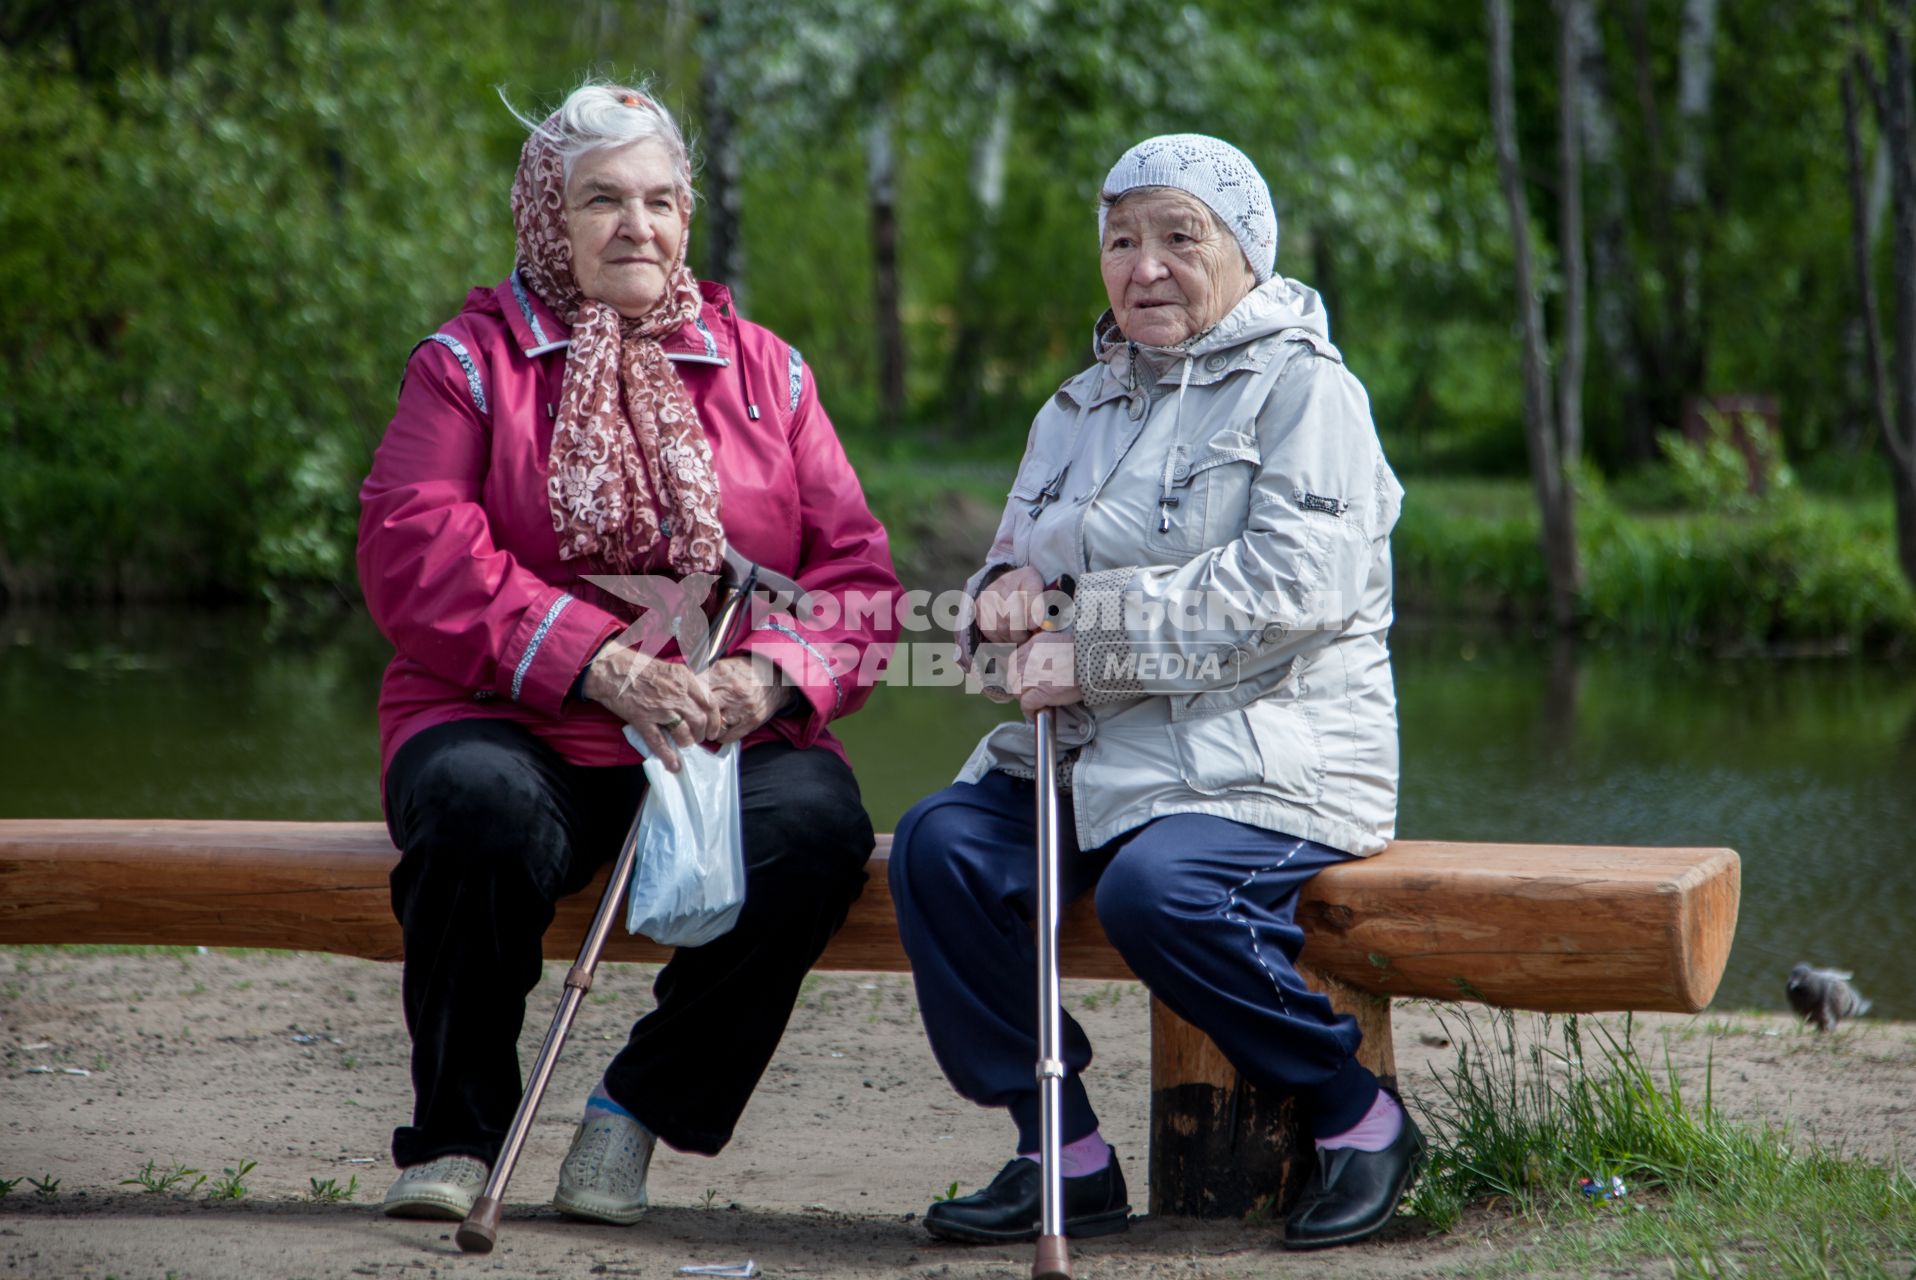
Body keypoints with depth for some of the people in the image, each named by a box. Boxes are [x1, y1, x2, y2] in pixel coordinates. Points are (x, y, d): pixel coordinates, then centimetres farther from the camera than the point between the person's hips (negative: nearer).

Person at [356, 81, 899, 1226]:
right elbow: (415, 553, -7)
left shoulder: (763, 370, 16)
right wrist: (602, 664, -20)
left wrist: (771, 676, -15)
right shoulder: (473, 358, 9)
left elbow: (855, 572, 9)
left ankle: (643, 1104, -10)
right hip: (515, 728, -2)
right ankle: (457, 1132, -14)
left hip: (727, 738, 2)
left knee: (817, 822, -30)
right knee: (484, 807, -36)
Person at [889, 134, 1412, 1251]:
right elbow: (1018, 566, 22)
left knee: (1157, 886, -34)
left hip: (1272, 752, -7)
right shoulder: (1081, 408, 21)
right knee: (939, 844, -18)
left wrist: (1088, 632, -17)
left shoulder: (1302, 386, -1)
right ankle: (1064, 1152, -10)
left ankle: (1360, 1115, -11)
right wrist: (1010, 595, -5)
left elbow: (1293, 584, -15)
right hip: (1106, 751, 7)